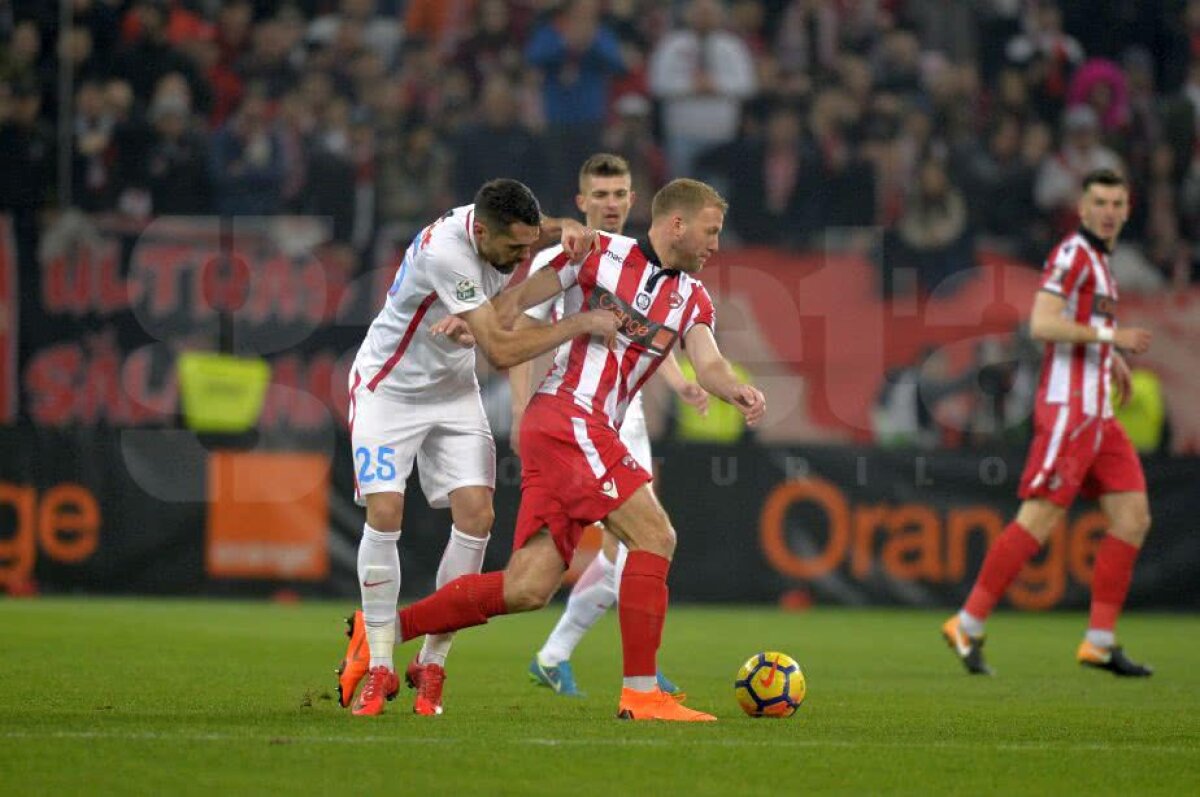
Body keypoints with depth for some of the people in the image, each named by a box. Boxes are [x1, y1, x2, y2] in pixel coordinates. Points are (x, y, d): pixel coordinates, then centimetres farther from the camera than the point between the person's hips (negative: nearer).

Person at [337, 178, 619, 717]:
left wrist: (569, 230, -21)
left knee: (475, 514, -9)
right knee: (384, 513, -17)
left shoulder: (501, 226, -14)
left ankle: (431, 664, 1)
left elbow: (551, 228, 5)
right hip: (388, 387, -6)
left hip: (453, 390, 6)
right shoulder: (445, 252, -34)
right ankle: (378, 667, -5)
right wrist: (583, 324, -32)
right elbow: (501, 351, -36)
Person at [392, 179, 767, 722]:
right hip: (567, 417, -8)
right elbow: (518, 297, 1)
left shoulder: (692, 298, 17)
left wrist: (736, 390, -20)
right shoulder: (601, 254, 1)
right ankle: (640, 693, -15)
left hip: (590, 434, 8)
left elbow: (708, 365, 2)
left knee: (528, 589, 1)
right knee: (654, 535, -16)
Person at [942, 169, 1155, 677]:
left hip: (1097, 415, 10)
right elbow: (1041, 325, -21)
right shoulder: (1073, 254, -10)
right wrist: (1110, 336, -21)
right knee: (1039, 521, -12)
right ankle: (968, 626, -6)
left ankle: (1100, 641, 4)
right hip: (1068, 408, -9)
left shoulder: (1097, 258, 19)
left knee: (1133, 518, 2)